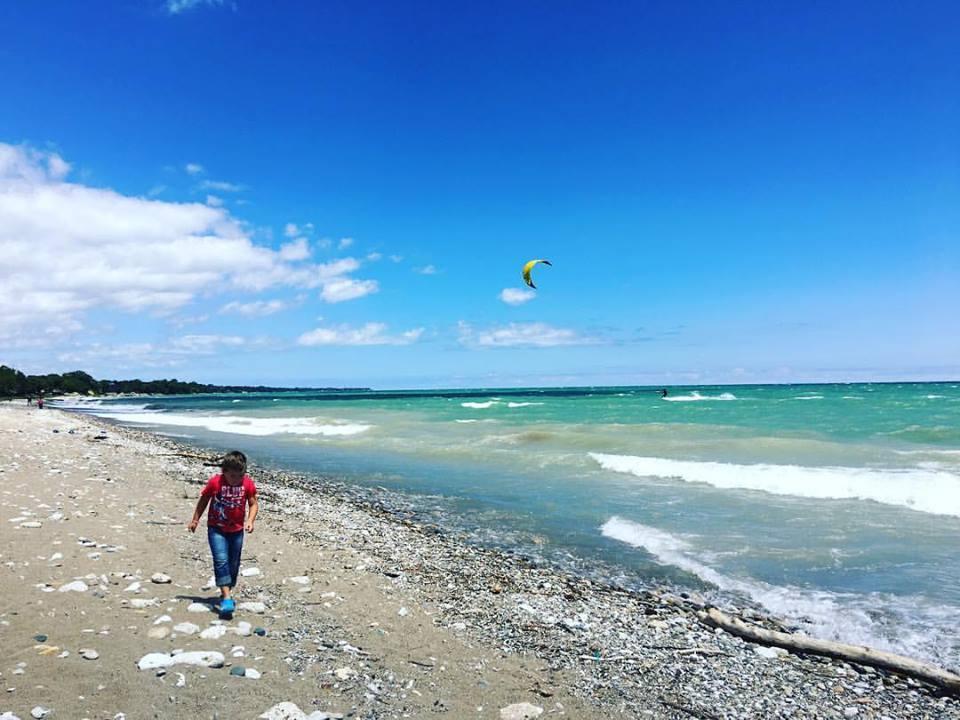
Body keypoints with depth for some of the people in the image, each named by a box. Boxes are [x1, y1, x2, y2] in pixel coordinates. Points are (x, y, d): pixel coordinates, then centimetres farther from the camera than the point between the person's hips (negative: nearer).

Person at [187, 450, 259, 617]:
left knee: (233, 564, 12)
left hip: (237, 530, 2)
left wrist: (250, 520, -18)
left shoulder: (248, 484, -12)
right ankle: (226, 597, -18)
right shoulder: (215, 482, -15)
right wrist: (195, 520, 7)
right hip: (216, 529, -2)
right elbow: (203, 500, 0)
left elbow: (253, 503, -3)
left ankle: (227, 593, 30)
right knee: (221, 560, -17)